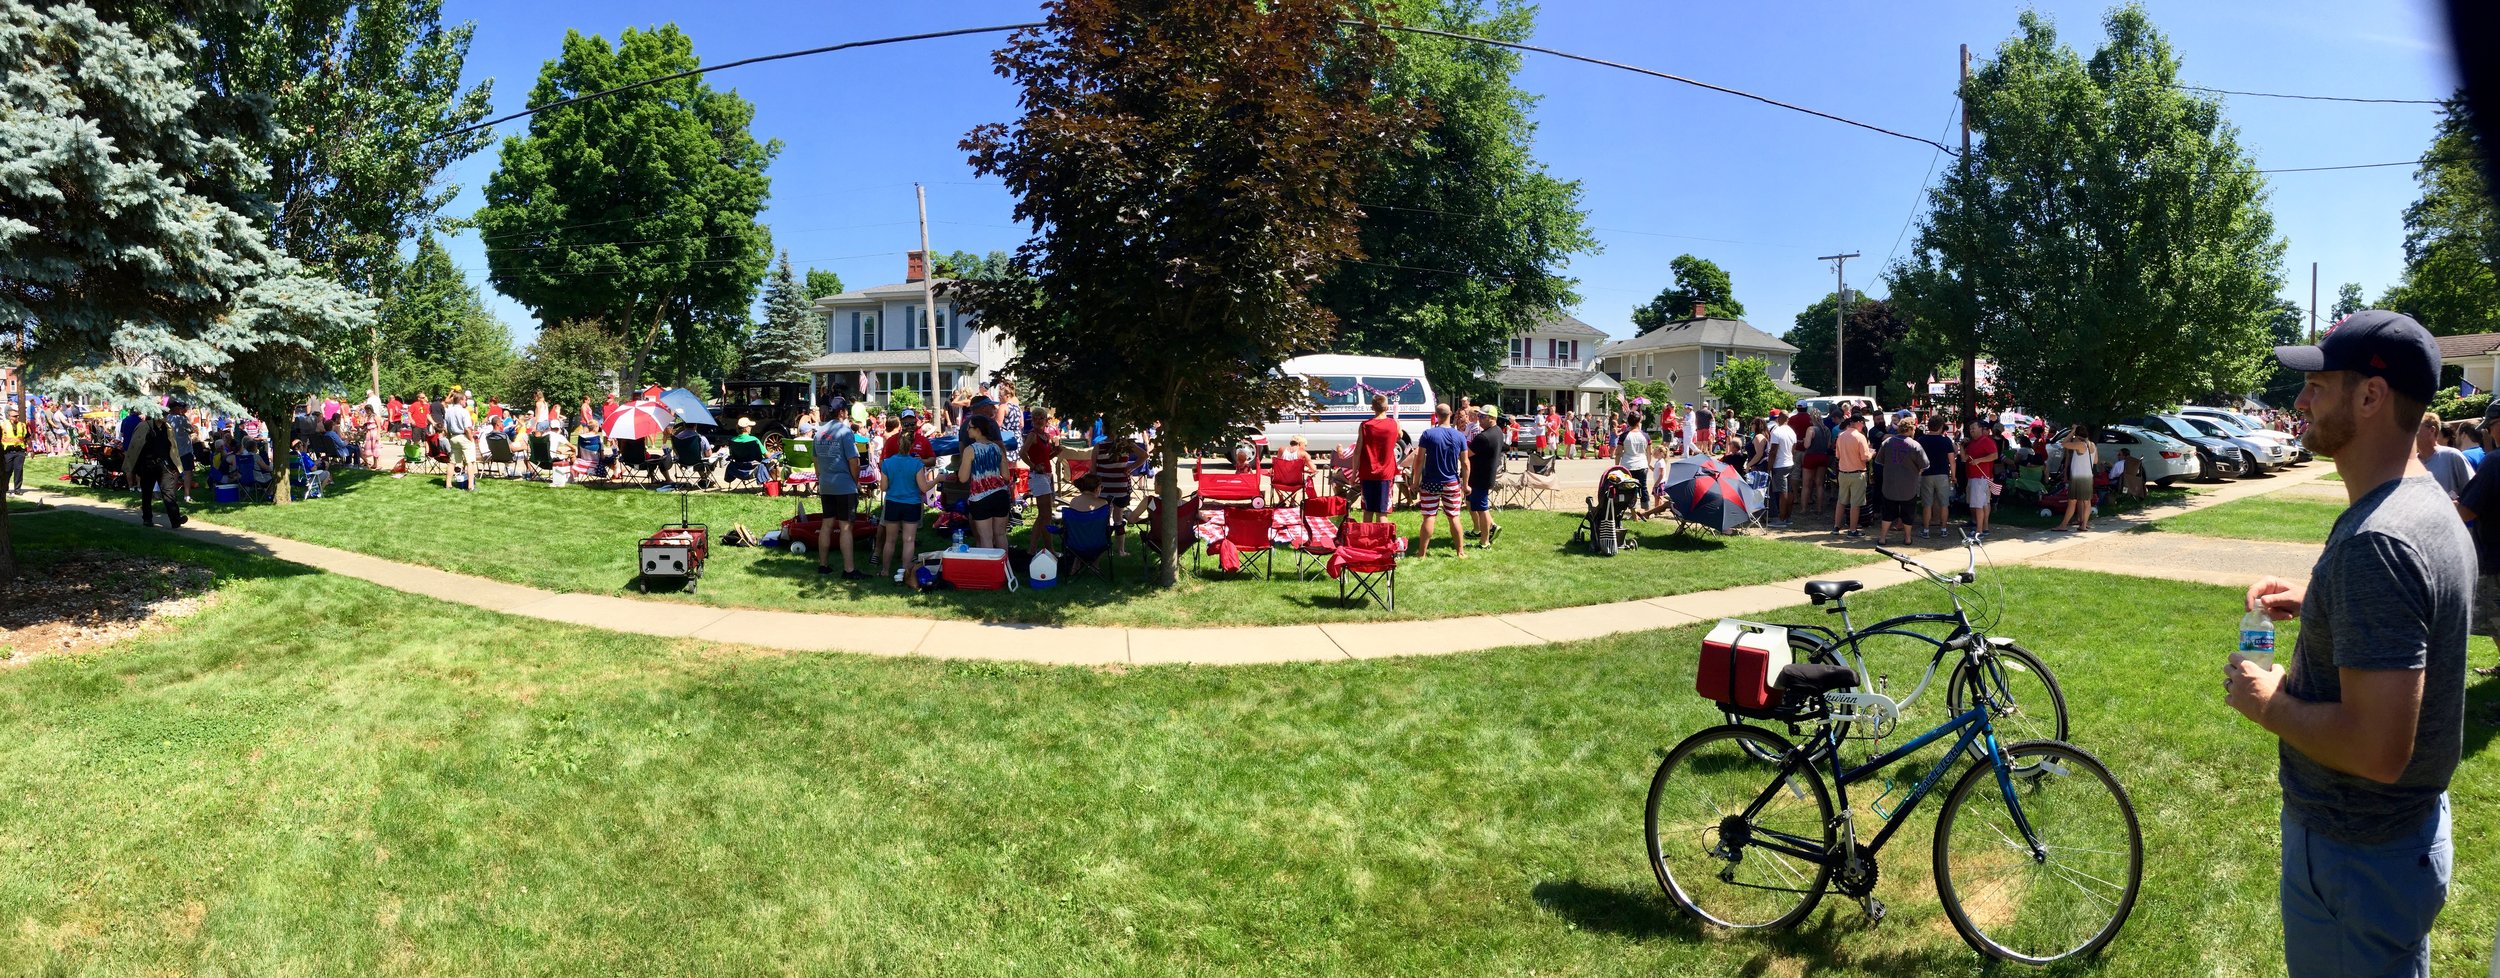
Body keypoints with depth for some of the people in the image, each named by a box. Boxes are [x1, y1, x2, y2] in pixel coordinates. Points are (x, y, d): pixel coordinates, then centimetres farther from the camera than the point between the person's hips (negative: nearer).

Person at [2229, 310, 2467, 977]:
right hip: (2415, 825, 10)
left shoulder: (2374, 542, -30)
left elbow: (2378, 748, -34)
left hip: (2357, 856, -10)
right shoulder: (2431, 504, 3)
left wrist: (2268, 701, -18)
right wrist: (2314, 604, 7)